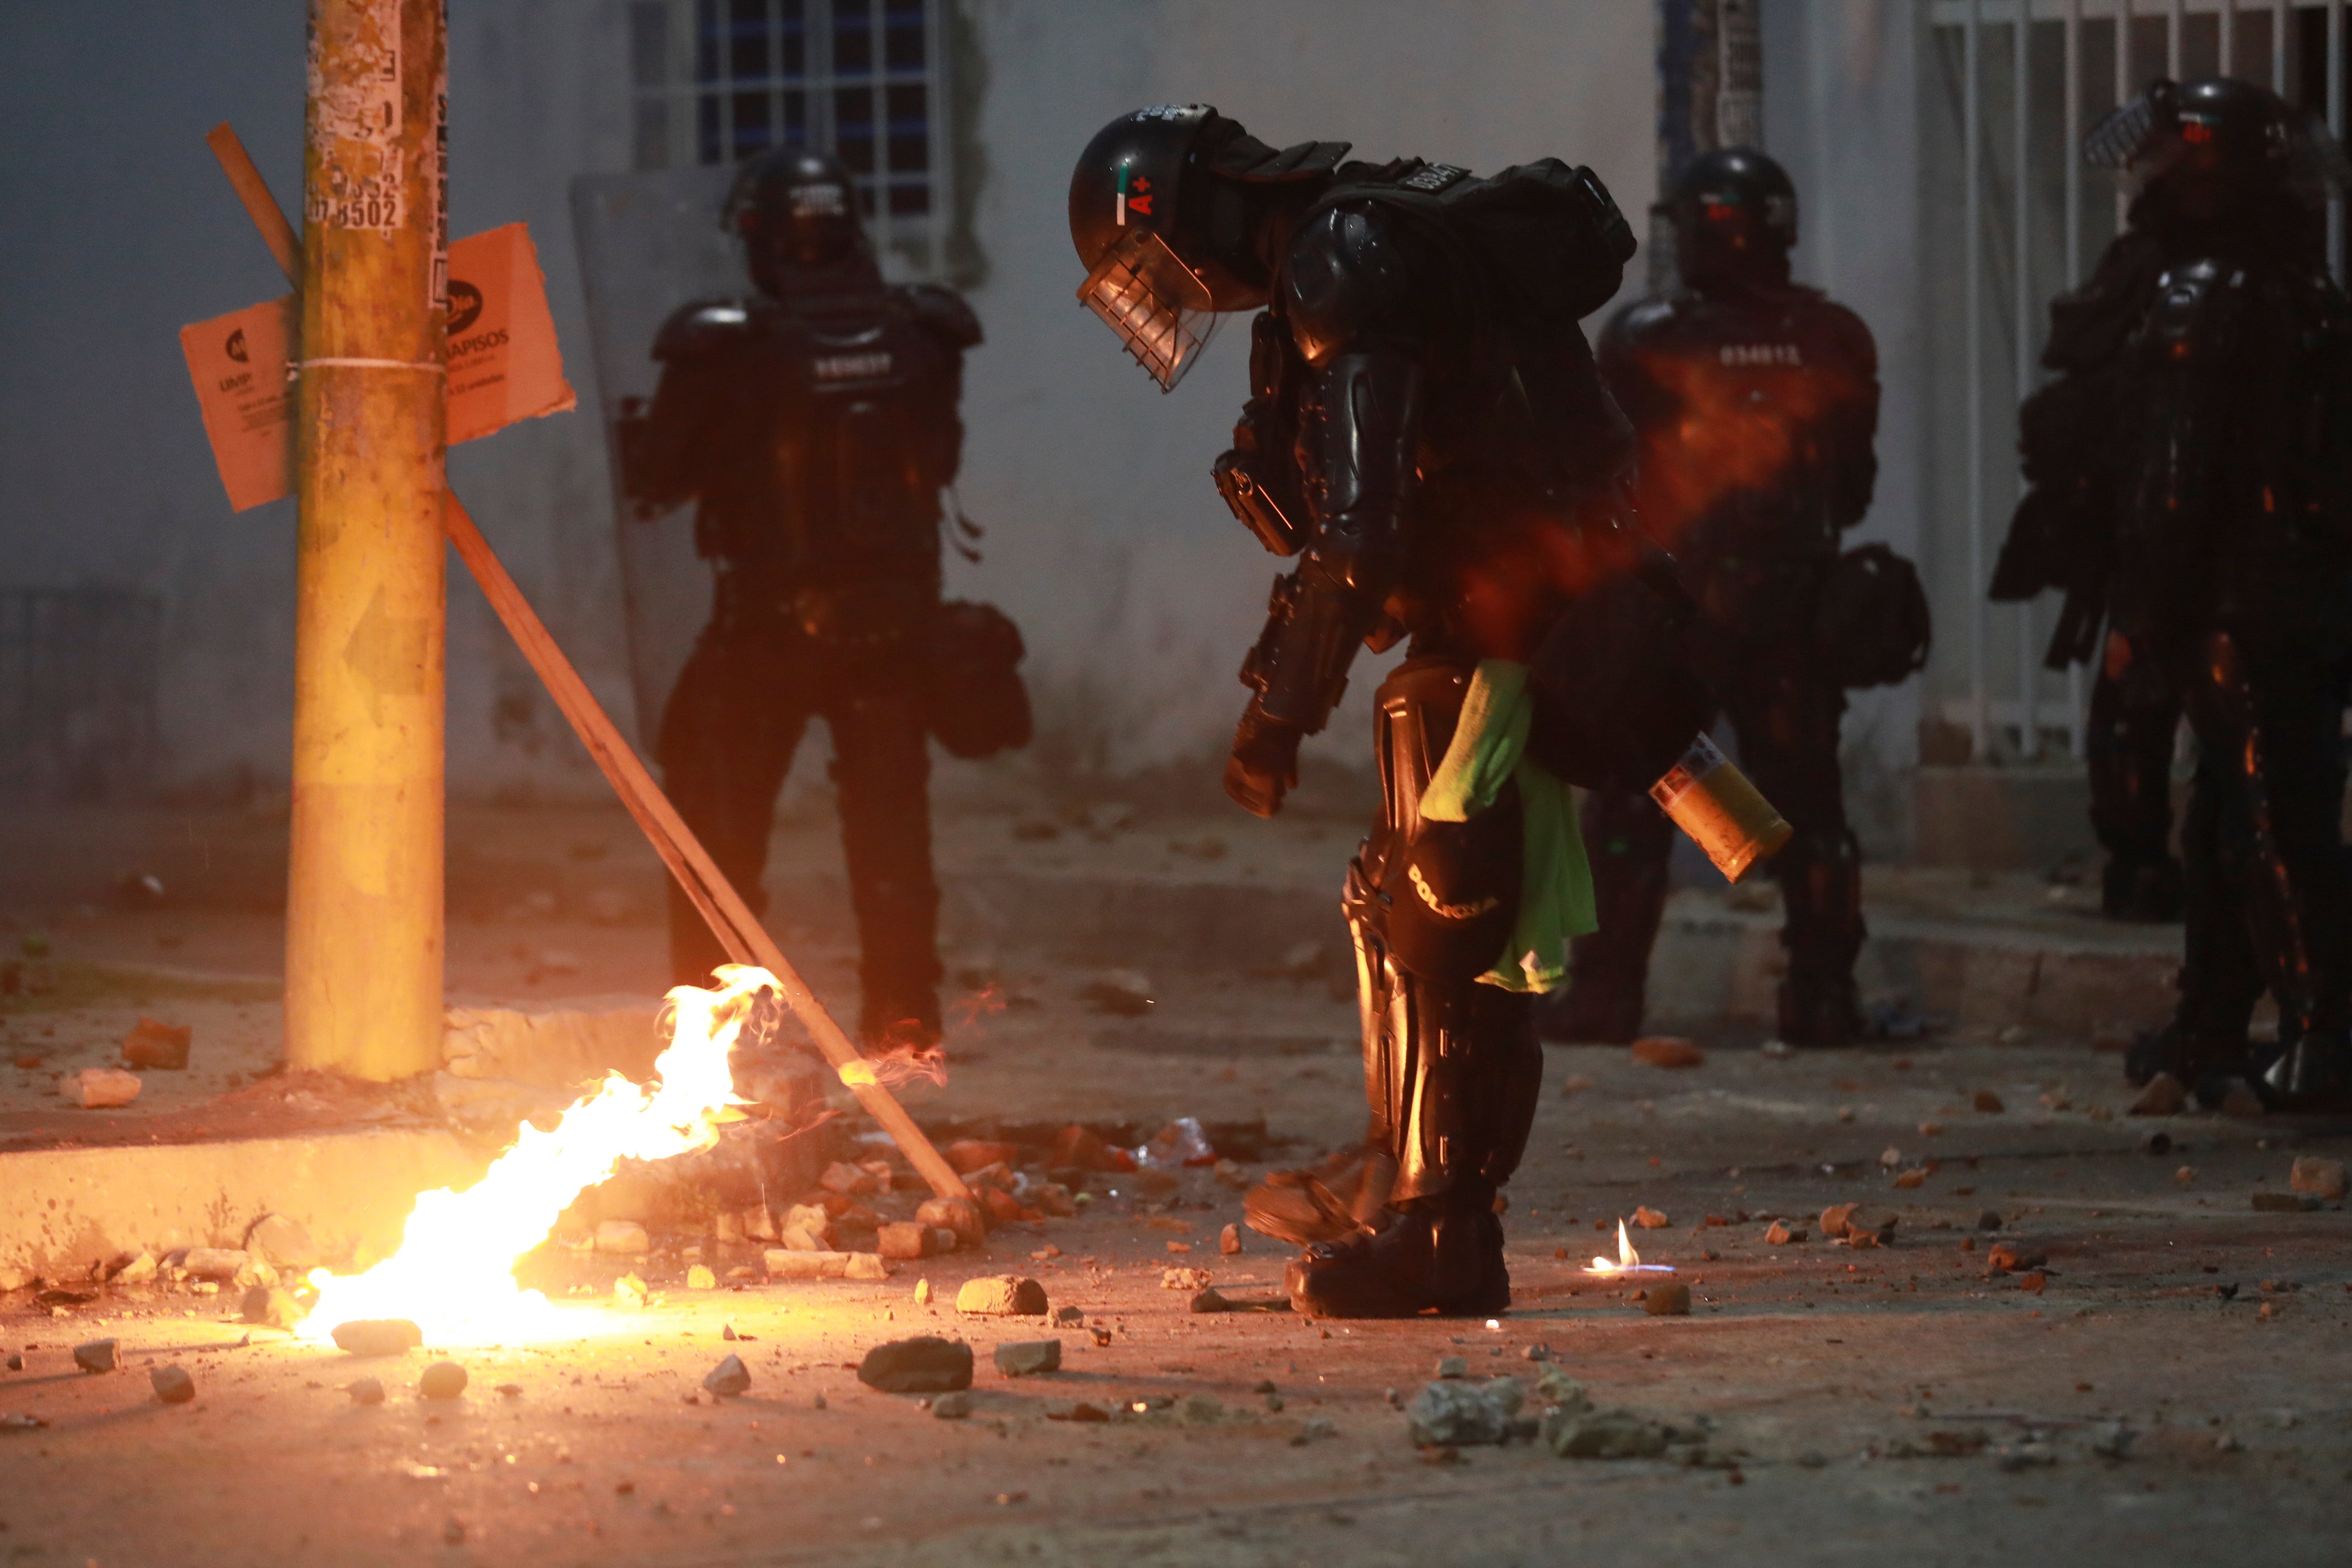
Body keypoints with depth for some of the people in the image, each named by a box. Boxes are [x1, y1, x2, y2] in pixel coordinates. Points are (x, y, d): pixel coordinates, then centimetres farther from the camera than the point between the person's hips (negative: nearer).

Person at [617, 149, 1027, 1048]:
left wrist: (638, 433, 16)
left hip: (769, 627, -3)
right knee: (891, 819, 9)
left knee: (719, 820, 8)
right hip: (896, 615, 3)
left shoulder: (728, 347, -13)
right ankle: (905, 1010, 8)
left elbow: (656, 480, -4)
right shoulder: (917, 334, -3)